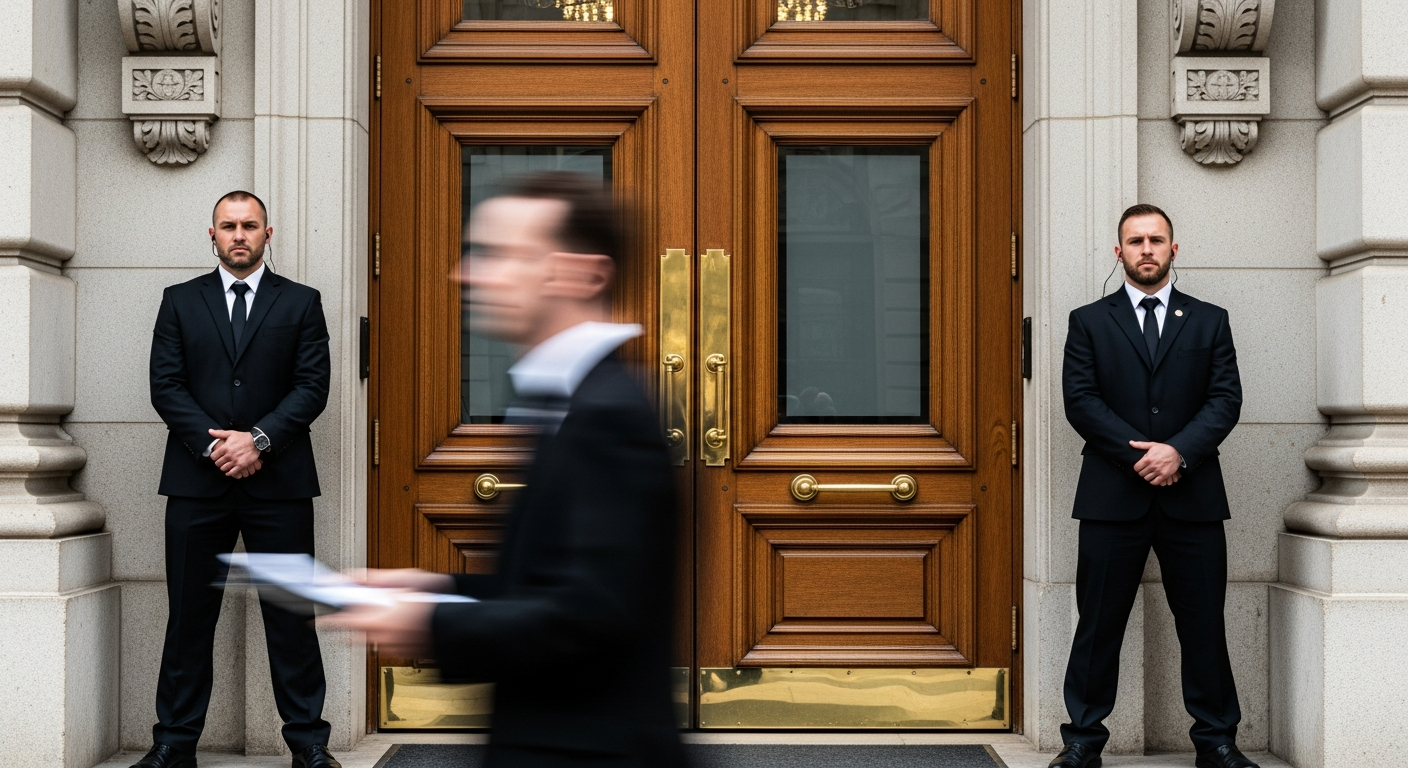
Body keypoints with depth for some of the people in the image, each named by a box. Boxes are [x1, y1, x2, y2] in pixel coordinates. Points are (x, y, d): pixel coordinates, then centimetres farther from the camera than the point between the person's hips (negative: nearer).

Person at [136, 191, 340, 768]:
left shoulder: (301, 303, 9)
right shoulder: (180, 302, 12)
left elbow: (312, 386, 0)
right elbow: (165, 386, 3)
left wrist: (259, 439, -13)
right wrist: (214, 445, -10)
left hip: (279, 481, -1)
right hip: (197, 482, 1)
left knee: (290, 614, 2)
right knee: (189, 616, 4)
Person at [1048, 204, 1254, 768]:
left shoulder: (1210, 321, 12)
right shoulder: (1088, 322, 9)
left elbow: (1226, 399, 2)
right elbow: (1080, 400, -2)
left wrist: (1178, 451, -13)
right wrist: (1137, 454, -12)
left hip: (1192, 496, 1)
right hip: (1112, 495, -1)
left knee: (1203, 624, 4)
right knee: (1099, 622, 2)